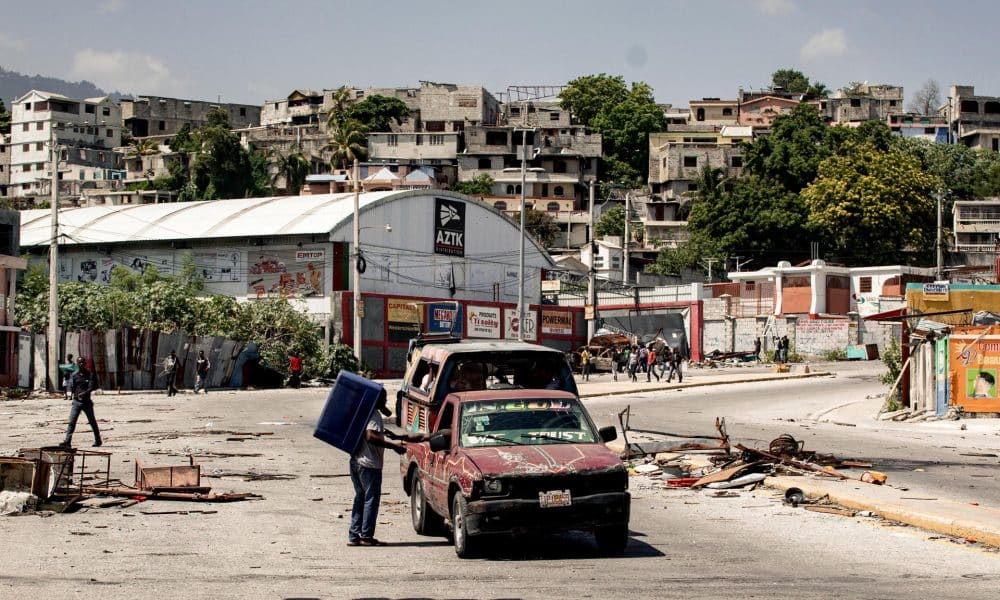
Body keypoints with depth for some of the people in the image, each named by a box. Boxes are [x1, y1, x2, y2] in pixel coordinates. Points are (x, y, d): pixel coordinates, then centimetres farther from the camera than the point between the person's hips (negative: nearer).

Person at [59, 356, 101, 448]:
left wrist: (84, 393, -27)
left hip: (87, 402, -1)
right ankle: (67, 442, -13)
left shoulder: (90, 374, 0)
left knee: (92, 421, 9)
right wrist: (77, 395, -10)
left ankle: (98, 441, 22)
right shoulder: (74, 375, 7)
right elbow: (71, 387, 4)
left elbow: (91, 387, -11)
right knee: (72, 422, -9)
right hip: (76, 402, 1)